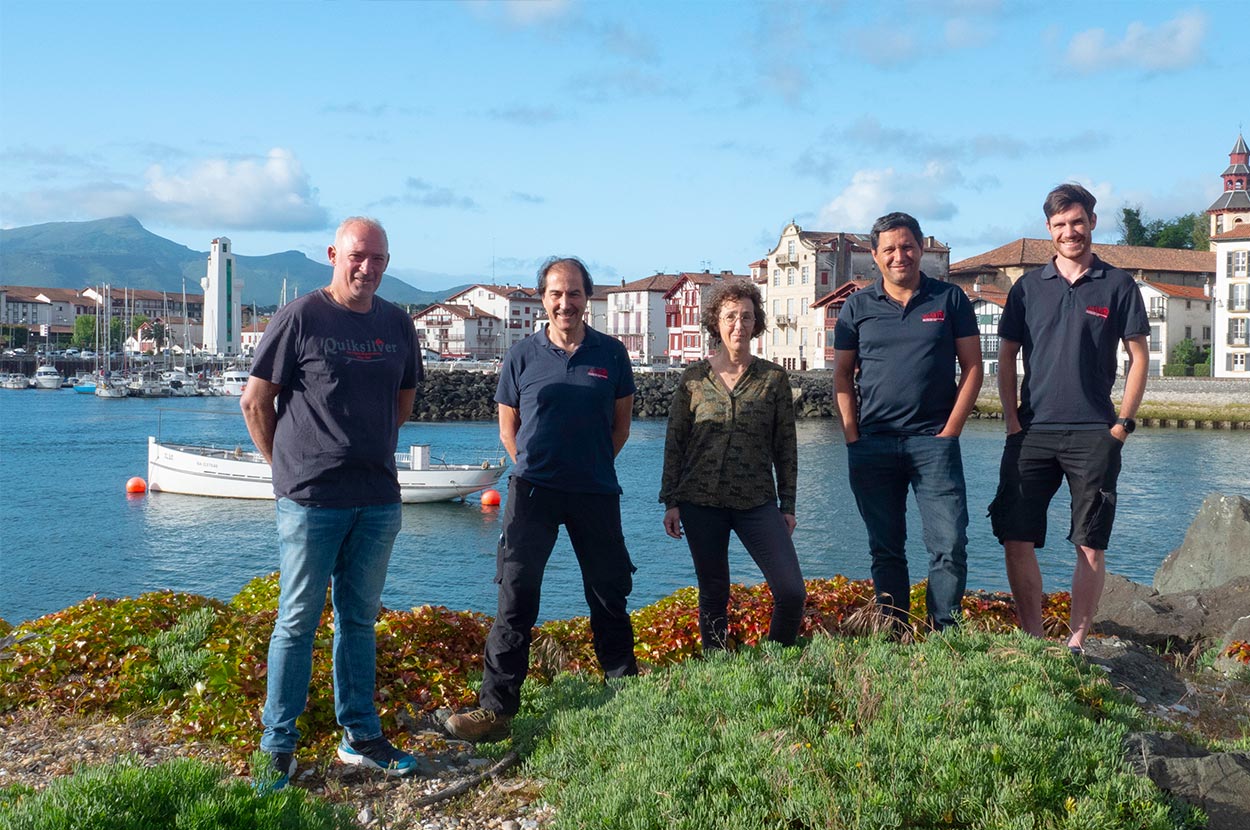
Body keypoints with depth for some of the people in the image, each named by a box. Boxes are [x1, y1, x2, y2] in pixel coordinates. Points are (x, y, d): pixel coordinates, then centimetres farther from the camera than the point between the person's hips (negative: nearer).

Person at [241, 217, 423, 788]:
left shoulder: (397, 325, 9)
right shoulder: (300, 318, -6)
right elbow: (255, 401, -2)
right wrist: (287, 465, 2)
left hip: (378, 500, 5)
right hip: (311, 499, -5)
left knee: (359, 620, 13)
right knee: (298, 621, 2)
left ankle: (360, 738, 23)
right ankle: (277, 746, 13)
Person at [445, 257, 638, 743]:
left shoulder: (611, 354, 4)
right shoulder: (522, 357, 2)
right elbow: (508, 428, 10)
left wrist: (593, 466, 10)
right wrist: (534, 467, 5)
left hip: (596, 492, 1)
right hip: (533, 489, -1)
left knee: (609, 594, 12)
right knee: (516, 596, -6)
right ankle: (496, 707, -3)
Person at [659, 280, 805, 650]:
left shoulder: (774, 377, 4)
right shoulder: (693, 378, 4)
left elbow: (786, 446, 7)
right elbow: (675, 443, 7)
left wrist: (788, 504, 4)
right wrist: (670, 501, 2)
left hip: (757, 502, 0)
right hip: (701, 502, 0)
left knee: (792, 591, -9)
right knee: (714, 593, 8)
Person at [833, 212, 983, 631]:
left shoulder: (950, 299, 5)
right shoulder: (857, 306, 8)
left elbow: (972, 367, 4)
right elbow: (842, 375, 9)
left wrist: (949, 431, -4)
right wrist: (852, 437, -1)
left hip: (933, 441, -1)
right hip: (872, 445, 2)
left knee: (951, 546, -6)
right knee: (886, 550, 8)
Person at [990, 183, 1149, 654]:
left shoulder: (1117, 286, 5)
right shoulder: (1028, 287, 9)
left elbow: (1139, 358, 6)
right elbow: (1006, 359, 11)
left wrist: (1123, 423, -2)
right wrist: (1012, 421, 1)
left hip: (1094, 437, -1)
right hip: (1032, 434, 2)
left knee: (1090, 547, 1)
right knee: (1016, 541, -2)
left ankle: (1077, 643, 12)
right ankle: (1033, 641, 10)